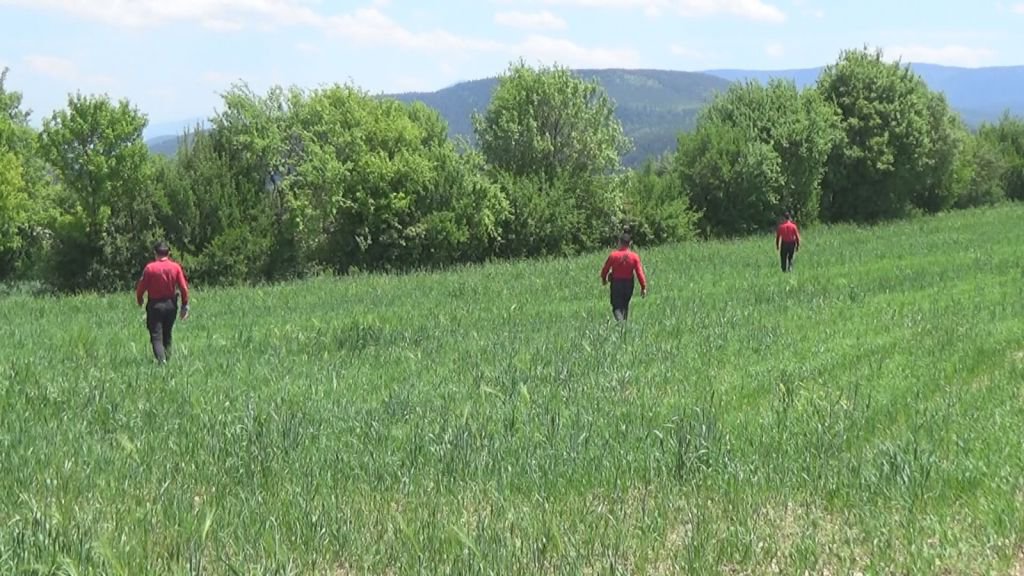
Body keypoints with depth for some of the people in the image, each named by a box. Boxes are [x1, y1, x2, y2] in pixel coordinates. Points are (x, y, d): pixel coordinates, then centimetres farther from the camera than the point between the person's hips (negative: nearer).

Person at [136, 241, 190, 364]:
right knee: (167, 335, 19)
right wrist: (185, 305, 6)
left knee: (156, 336, -4)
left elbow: (141, 287, -6)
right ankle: (167, 358, 20)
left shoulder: (150, 267, -9)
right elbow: (184, 287, -4)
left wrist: (139, 301, 13)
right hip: (171, 304, 3)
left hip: (155, 305, -3)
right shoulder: (176, 267, -2)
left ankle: (161, 360, -22)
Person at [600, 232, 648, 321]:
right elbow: (640, 273, -10)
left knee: (617, 307, -1)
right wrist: (643, 287, -3)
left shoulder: (613, 255, -11)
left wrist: (604, 279, 19)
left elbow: (605, 270, -2)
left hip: (616, 284, -2)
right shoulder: (634, 256, -8)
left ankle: (620, 321, -26)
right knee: (625, 305, 22)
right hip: (629, 284, 2)